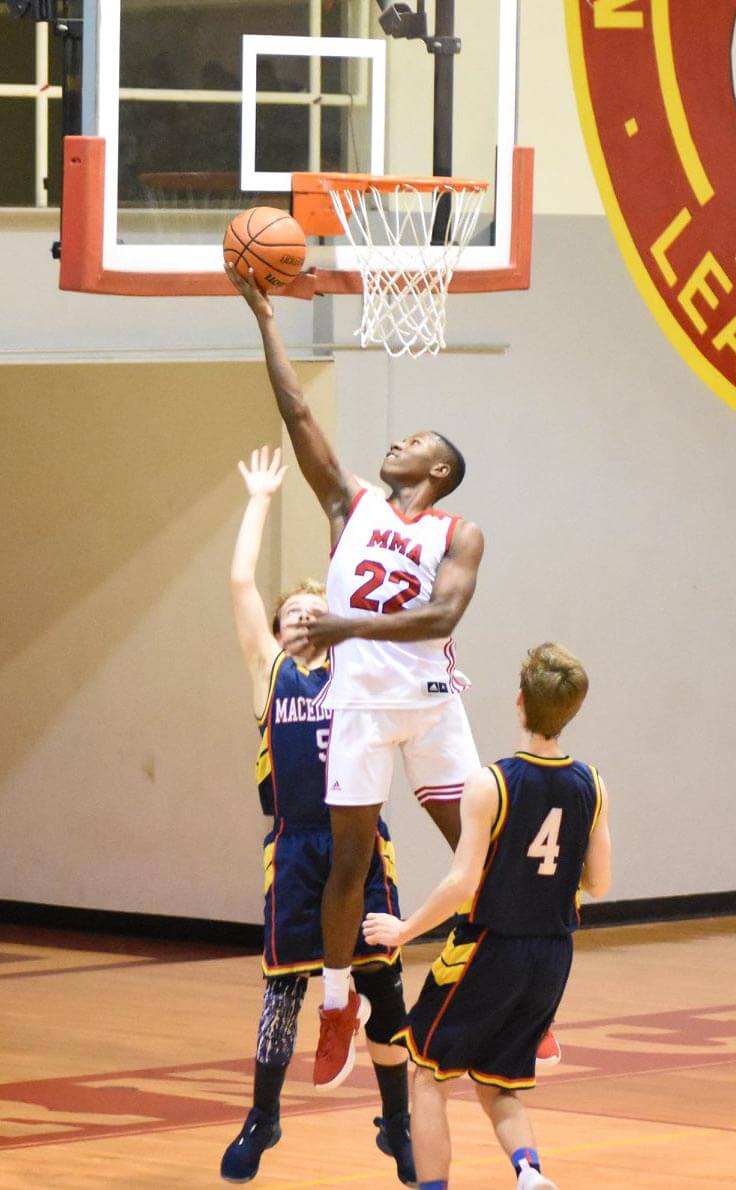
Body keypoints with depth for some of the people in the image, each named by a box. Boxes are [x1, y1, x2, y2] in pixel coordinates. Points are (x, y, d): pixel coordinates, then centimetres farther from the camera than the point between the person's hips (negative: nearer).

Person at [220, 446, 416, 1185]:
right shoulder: (271, 670, 10)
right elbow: (241, 581, 6)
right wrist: (260, 500, 11)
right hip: (295, 851, 0)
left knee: (382, 987, 3)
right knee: (283, 987, 5)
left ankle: (397, 1125, 16)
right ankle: (262, 1122, 20)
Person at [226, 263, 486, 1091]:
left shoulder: (459, 535, 3)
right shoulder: (352, 505, 11)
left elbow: (443, 614, -14)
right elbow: (297, 415, 5)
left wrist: (353, 626, -22)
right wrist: (265, 317, 2)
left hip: (429, 697, -2)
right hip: (358, 701, 2)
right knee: (349, 857, 4)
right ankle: (338, 1005, 16)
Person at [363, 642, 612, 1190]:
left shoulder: (490, 785, -17)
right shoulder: (591, 786, -2)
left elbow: (462, 883, -19)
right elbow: (598, 883, 4)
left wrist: (404, 930, -5)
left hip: (488, 951, -5)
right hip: (553, 959, 5)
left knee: (431, 1076, 13)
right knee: (499, 1087, 16)